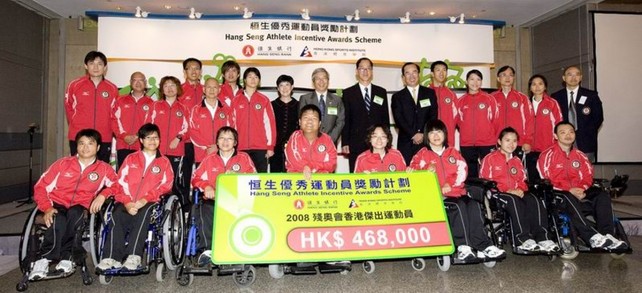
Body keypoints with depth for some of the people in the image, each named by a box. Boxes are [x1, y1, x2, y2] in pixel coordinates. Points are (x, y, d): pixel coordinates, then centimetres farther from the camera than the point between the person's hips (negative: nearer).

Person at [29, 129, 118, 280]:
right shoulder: (63, 163, 7)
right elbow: (41, 186, 5)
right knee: (59, 221, -35)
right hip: (56, 205, 0)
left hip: (79, 207, 0)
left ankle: (66, 257, -29)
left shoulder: (104, 169, 7)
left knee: (74, 213, -36)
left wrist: (102, 195, -7)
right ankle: (43, 259, -28)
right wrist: (47, 208, -10)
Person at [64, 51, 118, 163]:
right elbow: (69, 107, 12)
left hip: (104, 140, 1)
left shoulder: (112, 89, 5)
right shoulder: (75, 85, 2)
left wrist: (107, 129, 7)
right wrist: (77, 126, 9)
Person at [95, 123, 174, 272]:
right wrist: (127, 203, -10)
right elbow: (121, 183, 8)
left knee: (143, 213, -35)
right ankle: (112, 257, -35)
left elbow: (165, 185, 3)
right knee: (117, 215, -31)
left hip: (150, 202, -1)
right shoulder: (131, 159, 21)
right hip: (127, 202, 2)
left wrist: (145, 199, -13)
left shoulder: (164, 162, 17)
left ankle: (133, 256, -40)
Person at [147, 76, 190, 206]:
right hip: (158, 150, 0)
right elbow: (148, 125, 8)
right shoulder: (156, 105, 12)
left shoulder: (183, 109, 13)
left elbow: (186, 129, 9)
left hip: (176, 151, 0)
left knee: (176, 181, -2)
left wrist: (179, 138, -9)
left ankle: (184, 205, 4)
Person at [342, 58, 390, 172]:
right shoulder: (348, 93, 7)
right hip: (356, 145, -1)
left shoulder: (381, 92, 13)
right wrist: (345, 143, -2)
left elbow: (385, 118, 12)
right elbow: (346, 120, 4)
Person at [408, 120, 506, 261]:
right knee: (458, 206, -31)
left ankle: (483, 246, -25)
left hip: (456, 192, 4)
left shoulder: (453, 152, 21)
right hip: (435, 195, -3)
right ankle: (463, 246, -33)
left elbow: (462, 171, 7)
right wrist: (427, 172, -23)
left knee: (473, 205, -25)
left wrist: (450, 184, -9)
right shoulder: (422, 154, 11)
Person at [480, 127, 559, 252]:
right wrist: (507, 190, -15)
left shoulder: (517, 161, 24)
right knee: (514, 201, -37)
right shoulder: (490, 159, 3)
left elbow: (522, 181, 22)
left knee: (534, 200, -25)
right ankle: (523, 238, -40)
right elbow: (485, 181, -6)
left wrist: (520, 189, -4)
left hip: (517, 193, 6)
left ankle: (541, 237, -33)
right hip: (497, 193, -5)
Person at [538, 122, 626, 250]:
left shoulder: (580, 155, 17)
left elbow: (588, 177, 13)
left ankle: (607, 235, -30)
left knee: (602, 195, -18)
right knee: (568, 199, -37)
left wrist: (582, 189, -10)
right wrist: (569, 190, -17)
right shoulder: (548, 155, 0)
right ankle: (593, 237, -46)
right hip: (557, 194, -6)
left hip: (580, 192, 6)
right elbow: (545, 181, -9)